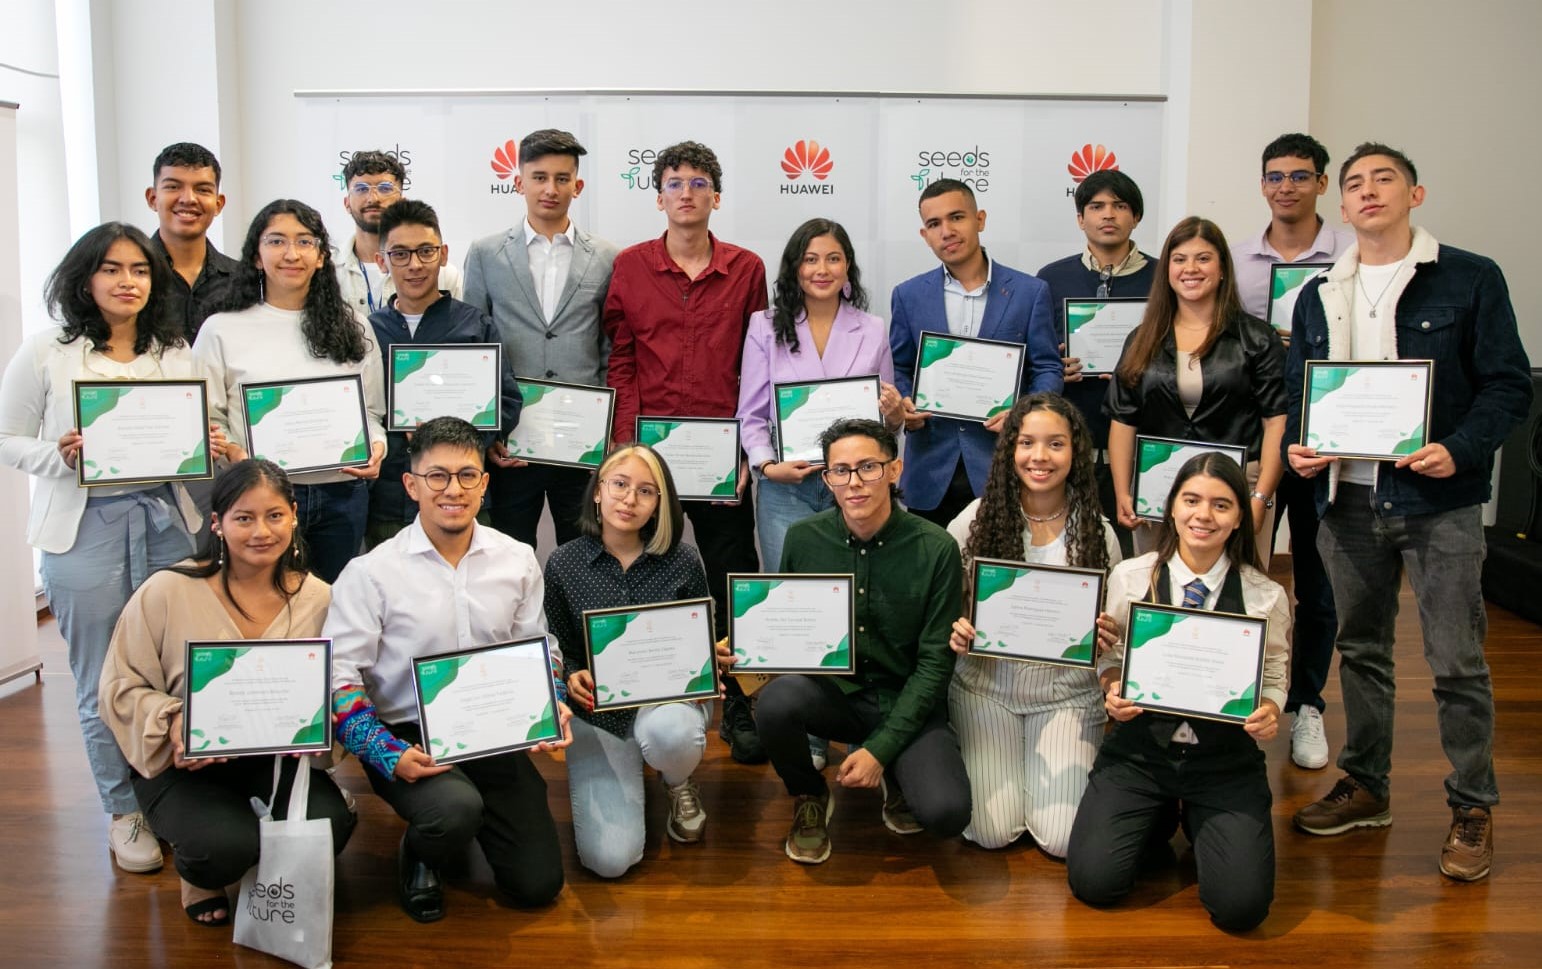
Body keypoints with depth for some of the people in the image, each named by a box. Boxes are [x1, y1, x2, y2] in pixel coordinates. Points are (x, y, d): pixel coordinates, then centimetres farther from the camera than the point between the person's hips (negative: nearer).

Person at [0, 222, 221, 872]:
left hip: (167, 520, 3)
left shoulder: (176, 353, 10)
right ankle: (124, 813, 22)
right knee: (105, 683, 6)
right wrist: (59, 457, -17)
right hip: (86, 527, -3)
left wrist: (213, 452, -6)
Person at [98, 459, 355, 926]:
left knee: (331, 824, -23)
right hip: (181, 762, -2)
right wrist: (173, 721, -25)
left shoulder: (317, 598, -3)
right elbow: (121, 686, -7)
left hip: (275, 754, 2)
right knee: (225, 847, -28)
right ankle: (199, 875, 15)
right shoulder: (167, 591, -12)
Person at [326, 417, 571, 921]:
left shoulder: (518, 560, 4)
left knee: (539, 884, -2)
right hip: (409, 737, -3)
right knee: (455, 809, -35)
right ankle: (419, 857, 4)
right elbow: (339, 676, -10)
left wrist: (553, 706, -5)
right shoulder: (371, 572, -9)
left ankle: (466, 822, 30)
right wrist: (389, 755, -20)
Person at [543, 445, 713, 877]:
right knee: (609, 859, -14)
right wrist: (572, 677, -15)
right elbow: (557, 651, 6)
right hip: (597, 713, 1)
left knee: (667, 732, -41)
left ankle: (679, 786, 1)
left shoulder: (683, 562, -4)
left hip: (665, 697, 0)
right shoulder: (563, 565, -4)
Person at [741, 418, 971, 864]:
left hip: (907, 703, -1)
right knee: (776, 700, -33)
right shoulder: (804, 538, -4)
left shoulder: (936, 549, -11)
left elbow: (934, 663, -9)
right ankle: (809, 799, 1)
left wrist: (880, 749, -15)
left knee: (946, 812, -27)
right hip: (830, 690, 2)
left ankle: (894, 773, 12)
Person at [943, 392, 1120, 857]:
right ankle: (973, 754, 23)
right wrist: (953, 633, -22)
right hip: (986, 687, 0)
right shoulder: (977, 519, -8)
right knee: (993, 832, -9)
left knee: (1062, 839, -10)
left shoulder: (1098, 532, -5)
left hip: (1066, 694, 1)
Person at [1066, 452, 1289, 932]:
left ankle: (1201, 826, 19)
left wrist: (1269, 712, -16)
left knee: (1241, 905, -16)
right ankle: (1158, 819, 19)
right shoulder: (1129, 577, -3)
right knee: (1093, 881, -15)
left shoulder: (1266, 597, -4)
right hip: (1140, 750, 1)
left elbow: (1273, 679, 6)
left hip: (1227, 761, 0)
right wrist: (1113, 690, -13)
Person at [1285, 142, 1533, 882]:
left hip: (1437, 499, -4)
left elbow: (1509, 385, -5)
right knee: (1361, 649, 15)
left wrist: (1460, 450, -20)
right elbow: (1296, 390, 14)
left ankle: (1472, 808, 16)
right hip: (1347, 500, 5)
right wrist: (1296, 447, -6)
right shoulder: (1319, 295, 11)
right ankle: (1365, 786, 29)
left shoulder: (1472, 280, -2)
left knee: (1457, 661, 0)